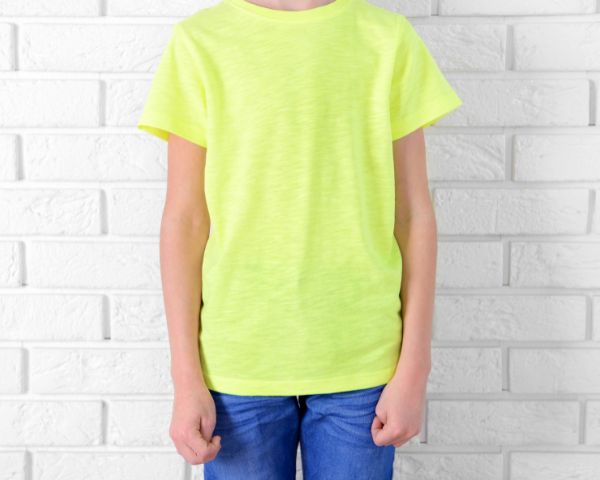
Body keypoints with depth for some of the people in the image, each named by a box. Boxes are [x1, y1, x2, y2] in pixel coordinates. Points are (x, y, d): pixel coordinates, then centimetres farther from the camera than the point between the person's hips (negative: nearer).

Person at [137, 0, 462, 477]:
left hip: (361, 362, 1)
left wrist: (414, 369, -1)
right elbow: (184, 221, -1)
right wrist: (187, 379, -3)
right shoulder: (199, 40, 0)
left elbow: (414, 216, 2)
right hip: (238, 363, 0)